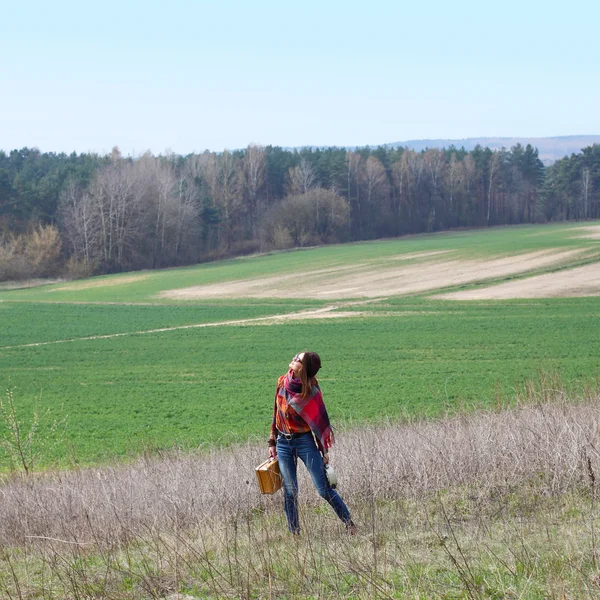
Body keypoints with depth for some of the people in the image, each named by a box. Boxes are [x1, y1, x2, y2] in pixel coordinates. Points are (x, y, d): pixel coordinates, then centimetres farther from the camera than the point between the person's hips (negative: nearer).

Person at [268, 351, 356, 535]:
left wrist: (324, 451, -5)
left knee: (324, 489, -5)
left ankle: (350, 525, 6)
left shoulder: (311, 391, -13)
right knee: (289, 492, 4)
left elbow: (319, 421, -6)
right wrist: (272, 442, 12)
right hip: (283, 442, 5)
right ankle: (294, 533, 11)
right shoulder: (282, 382, 1)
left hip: (305, 441, -4)